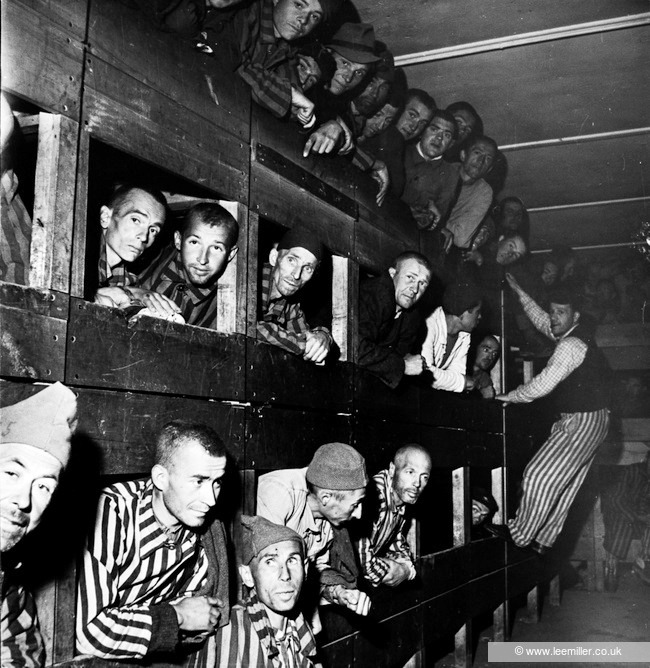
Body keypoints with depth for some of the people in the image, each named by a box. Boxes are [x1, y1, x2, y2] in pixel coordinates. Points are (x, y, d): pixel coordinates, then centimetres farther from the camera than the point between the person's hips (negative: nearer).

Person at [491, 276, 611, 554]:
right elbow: (541, 319, 25)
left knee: (539, 476, -6)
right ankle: (543, 541, 19)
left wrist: (510, 397, -9)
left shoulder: (571, 345, -22)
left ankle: (519, 535, 5)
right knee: (565, 484, 12)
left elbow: (543, 384, -24)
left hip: (581, 422, -10)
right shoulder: (577, 334, 9)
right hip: (592, 420, 10)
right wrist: (518, 291, 25)